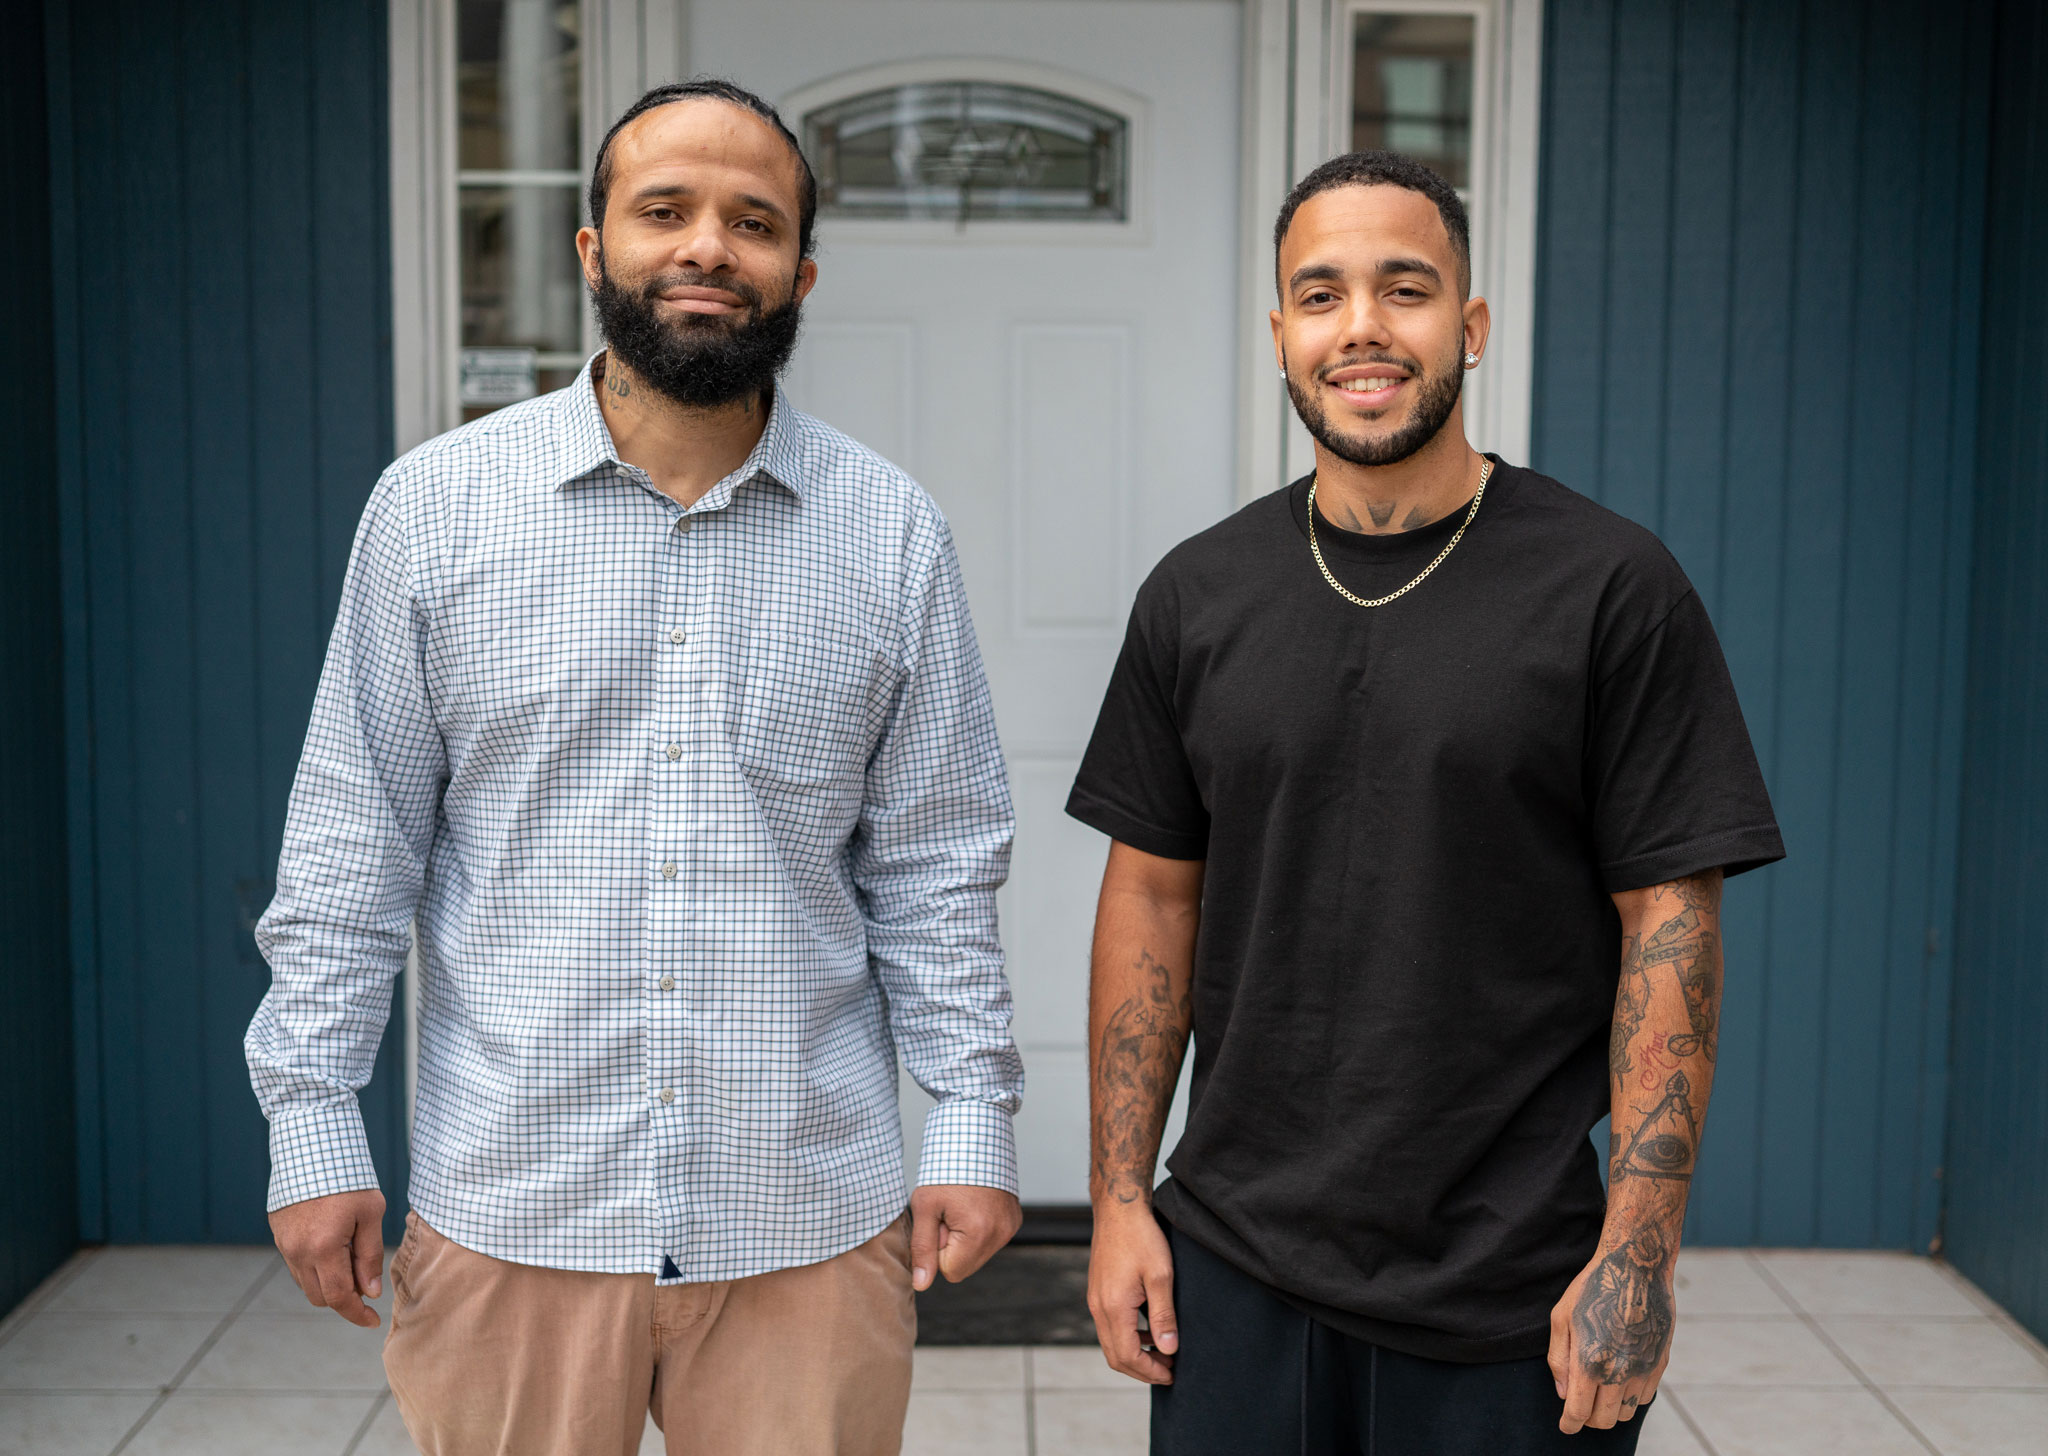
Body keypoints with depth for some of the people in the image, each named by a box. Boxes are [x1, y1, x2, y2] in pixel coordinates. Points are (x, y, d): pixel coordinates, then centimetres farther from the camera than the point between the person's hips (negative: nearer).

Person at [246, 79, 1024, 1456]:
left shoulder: (892, 531, 2)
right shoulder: (435, 504, 0)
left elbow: (935, 865, 4)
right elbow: (353, 847, 2)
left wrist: (974, 1126, 1)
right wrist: (314, 1128, -1)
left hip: (810, 1226, 1)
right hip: (510, 1221, 0)